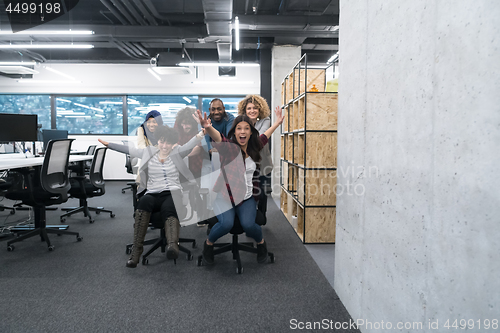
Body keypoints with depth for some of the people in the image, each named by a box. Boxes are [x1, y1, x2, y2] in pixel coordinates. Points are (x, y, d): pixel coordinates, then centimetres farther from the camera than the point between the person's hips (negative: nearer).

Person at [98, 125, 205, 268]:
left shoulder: (177, 153, 13)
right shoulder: (148, 152, 20)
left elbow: (191, 144, -3)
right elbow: (128, 149, 23)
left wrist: (202, 132, -20)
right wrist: (108, 144, 21)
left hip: (172, 193, -1)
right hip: (152, 194, 2)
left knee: (168, 209, -37)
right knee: (144, 201, -35)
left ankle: (172, 244, -65)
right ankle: (137, 249, -40)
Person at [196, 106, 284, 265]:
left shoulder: (253, 148, 5)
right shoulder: (229, 147, -11)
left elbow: (264, 136, 27)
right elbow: (218, 137, -34)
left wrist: (277, 123, 37)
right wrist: (208, 128, -55)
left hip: (247, 198, 3)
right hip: (225, 195, -3)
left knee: (248, 225, -21)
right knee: (226, 224, -28)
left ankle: (261, 242, 15)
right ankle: (208, 243, 6)